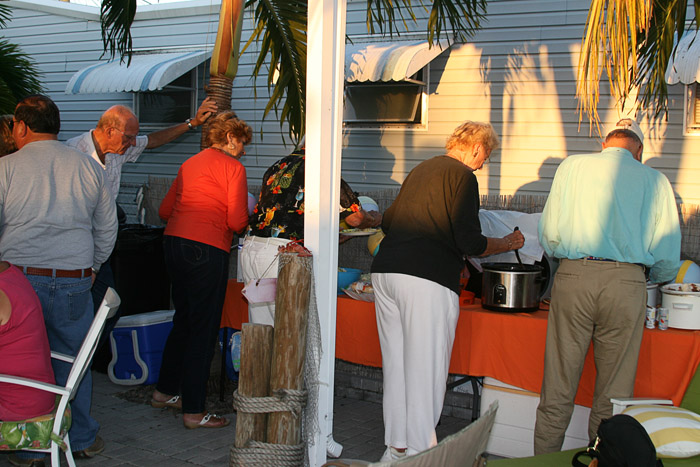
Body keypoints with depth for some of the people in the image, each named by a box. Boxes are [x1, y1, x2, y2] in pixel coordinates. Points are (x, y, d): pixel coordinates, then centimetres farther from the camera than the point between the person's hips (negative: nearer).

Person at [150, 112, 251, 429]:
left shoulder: (190, 163, 19)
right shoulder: (232, 167, -4)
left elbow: (164, 210, 19)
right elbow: (237, 222, -11)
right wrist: (246, 220, 10)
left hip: (173, 243, 8)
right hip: (206, 249, -8)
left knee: (183, 321, 22)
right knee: (203, 328, -1)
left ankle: (165, 391, 34)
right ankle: (193, 411, 4)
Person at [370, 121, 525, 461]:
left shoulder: (420, 169, 21)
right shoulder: (462, 176, -3)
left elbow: (388, 222, 28)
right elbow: (469, 242, -10)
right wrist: (508, 244, 7)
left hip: (384, 271, 8)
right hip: (426, 279, -8)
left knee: (395, 362, 13)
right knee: (425, 366, 0)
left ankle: (396, 447, 21)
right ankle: (418, 450, 5)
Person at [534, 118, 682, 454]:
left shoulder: (572, 166, 8)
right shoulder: (654, 180, 7)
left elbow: (549, 236, 6)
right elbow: (668, 258, 6)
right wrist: (649, 275, 27)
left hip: (572, 276, 1)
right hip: (627, 281, 0)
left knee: (557, 389, 7)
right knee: (613, 394, 8)